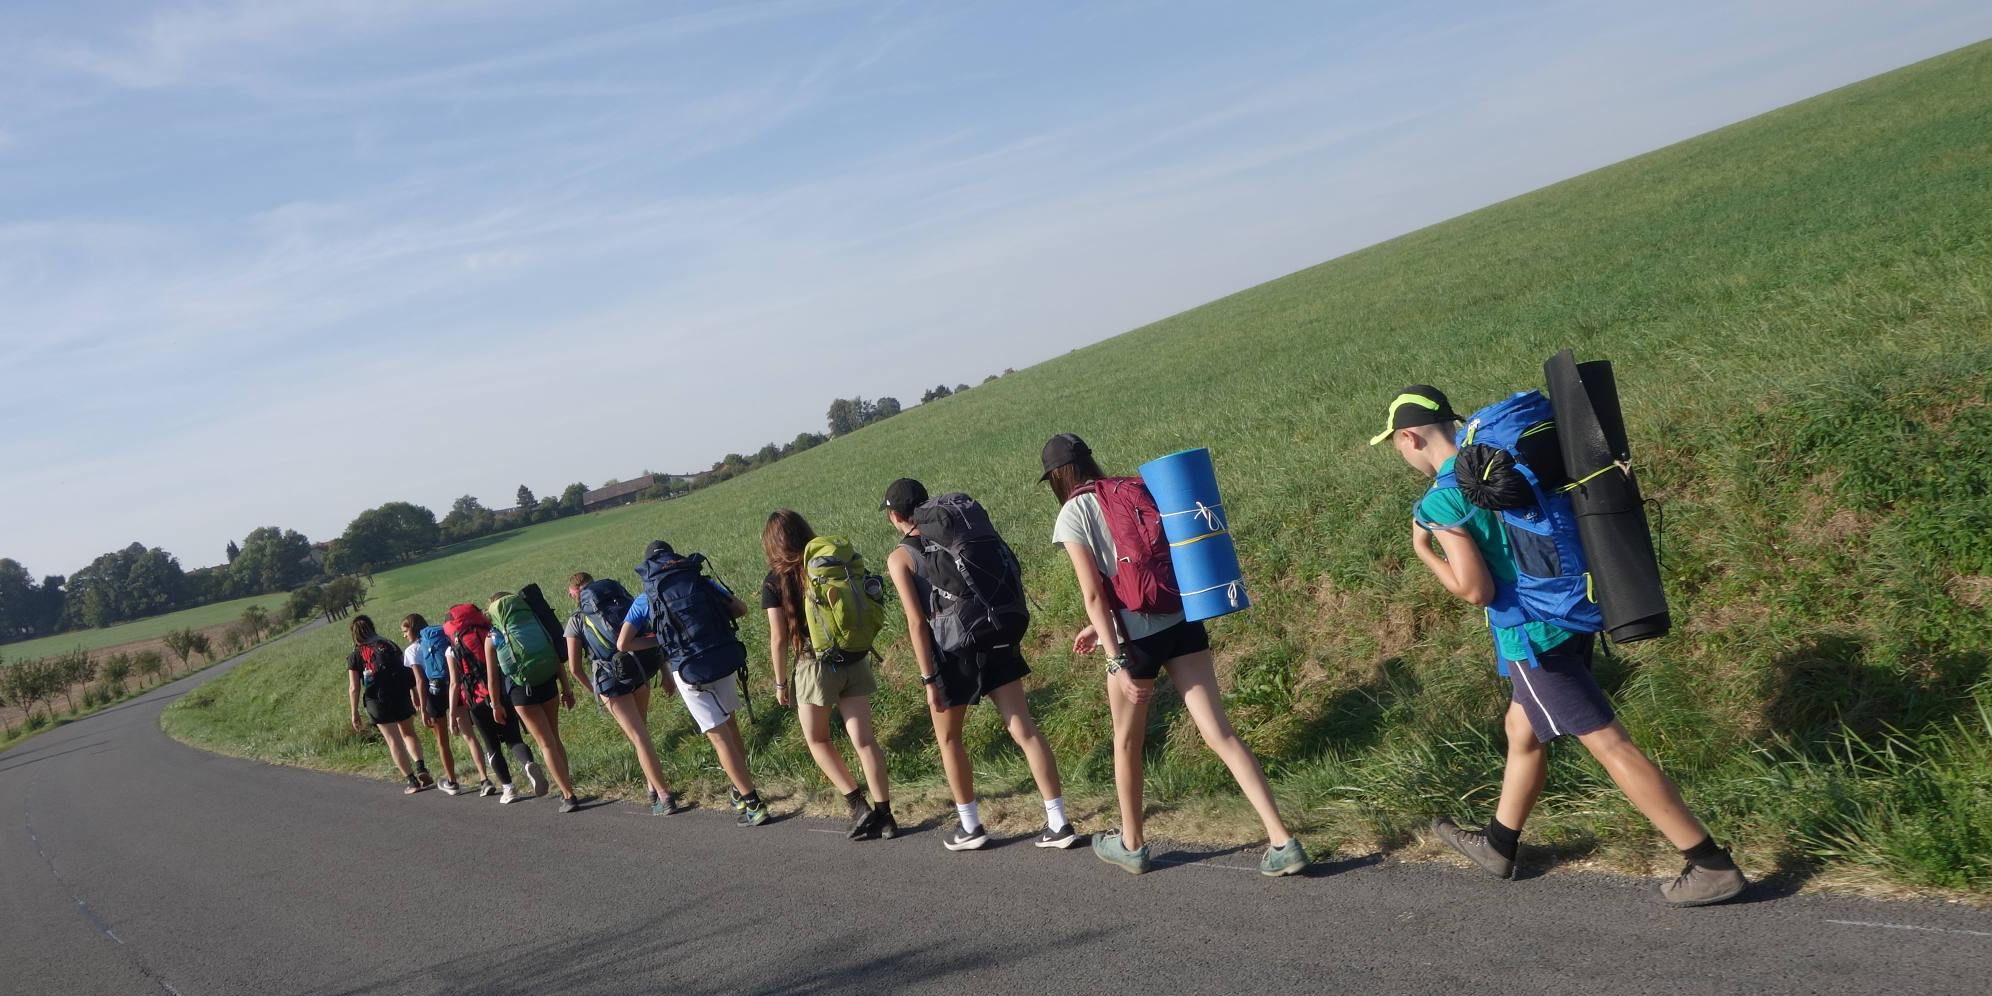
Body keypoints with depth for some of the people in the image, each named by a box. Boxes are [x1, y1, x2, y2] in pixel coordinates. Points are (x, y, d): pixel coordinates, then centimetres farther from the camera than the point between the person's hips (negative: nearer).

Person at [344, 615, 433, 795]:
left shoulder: (355, 656, 0)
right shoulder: (389, 646, 9)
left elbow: (354, 688, -5)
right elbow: (408, 673, 7)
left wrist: (355, 713, 3)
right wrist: (415, 697, 15)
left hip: (377, 701, -3)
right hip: (401, 695, 3)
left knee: (394, 740, 2)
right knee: (408, 733, 21)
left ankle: (412, 781, -2)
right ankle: (421, 768, 2)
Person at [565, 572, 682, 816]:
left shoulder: (576, 620, 8)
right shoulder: (622, 599, 16)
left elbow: (575, 668, 5)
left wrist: (594, 688, 22)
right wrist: (665, 672, 18)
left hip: (611, 678, -4)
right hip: (642, 666, 4)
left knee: (638, 737, -3)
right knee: (640, 728, 23)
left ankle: (664, 796, -7)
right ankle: (654, 785, 24)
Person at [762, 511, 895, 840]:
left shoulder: (775, 581, -7)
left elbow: (779, 639, -7)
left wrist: (780, 683, 3)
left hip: (816, 666, -4)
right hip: (853, 661, 4)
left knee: (817, 739, 16)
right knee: (864, 739, 4)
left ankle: (859, 806, 6)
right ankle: (884, 814, 3)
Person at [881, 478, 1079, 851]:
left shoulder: (900, 557, -5)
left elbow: (917, 623, -11)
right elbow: (992, 579, 11)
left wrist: (929, 679, -9)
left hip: (954, 654, -5)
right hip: (997, 641, 5)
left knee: (948, 738, 16)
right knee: (1024, 730, 4)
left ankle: (970, 826, 23)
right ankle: (1058, 823, 3)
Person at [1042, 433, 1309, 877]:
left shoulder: (1073, 515, -5)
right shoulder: (1134, 493, 13)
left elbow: (1093, 594, -13)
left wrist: (1117, 659, -15)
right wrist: (1103, 625, 25)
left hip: (1137, 637, -5)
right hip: (1181, 622, 5)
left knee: (1127, 743, 16)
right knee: (1220, 733, 2)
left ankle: (1131, 844, 33)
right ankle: (1282, 842, -4)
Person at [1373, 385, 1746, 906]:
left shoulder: (1441, 500, -17)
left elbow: (1476, 590, -20)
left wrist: (1423, 551, -7)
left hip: (1534, 636, -9)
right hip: (1571, 613, 9)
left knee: (1609, 744, -4)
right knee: (1522, 730, 22)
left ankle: (1713, 865, 0)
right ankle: (1497, 845, 39)